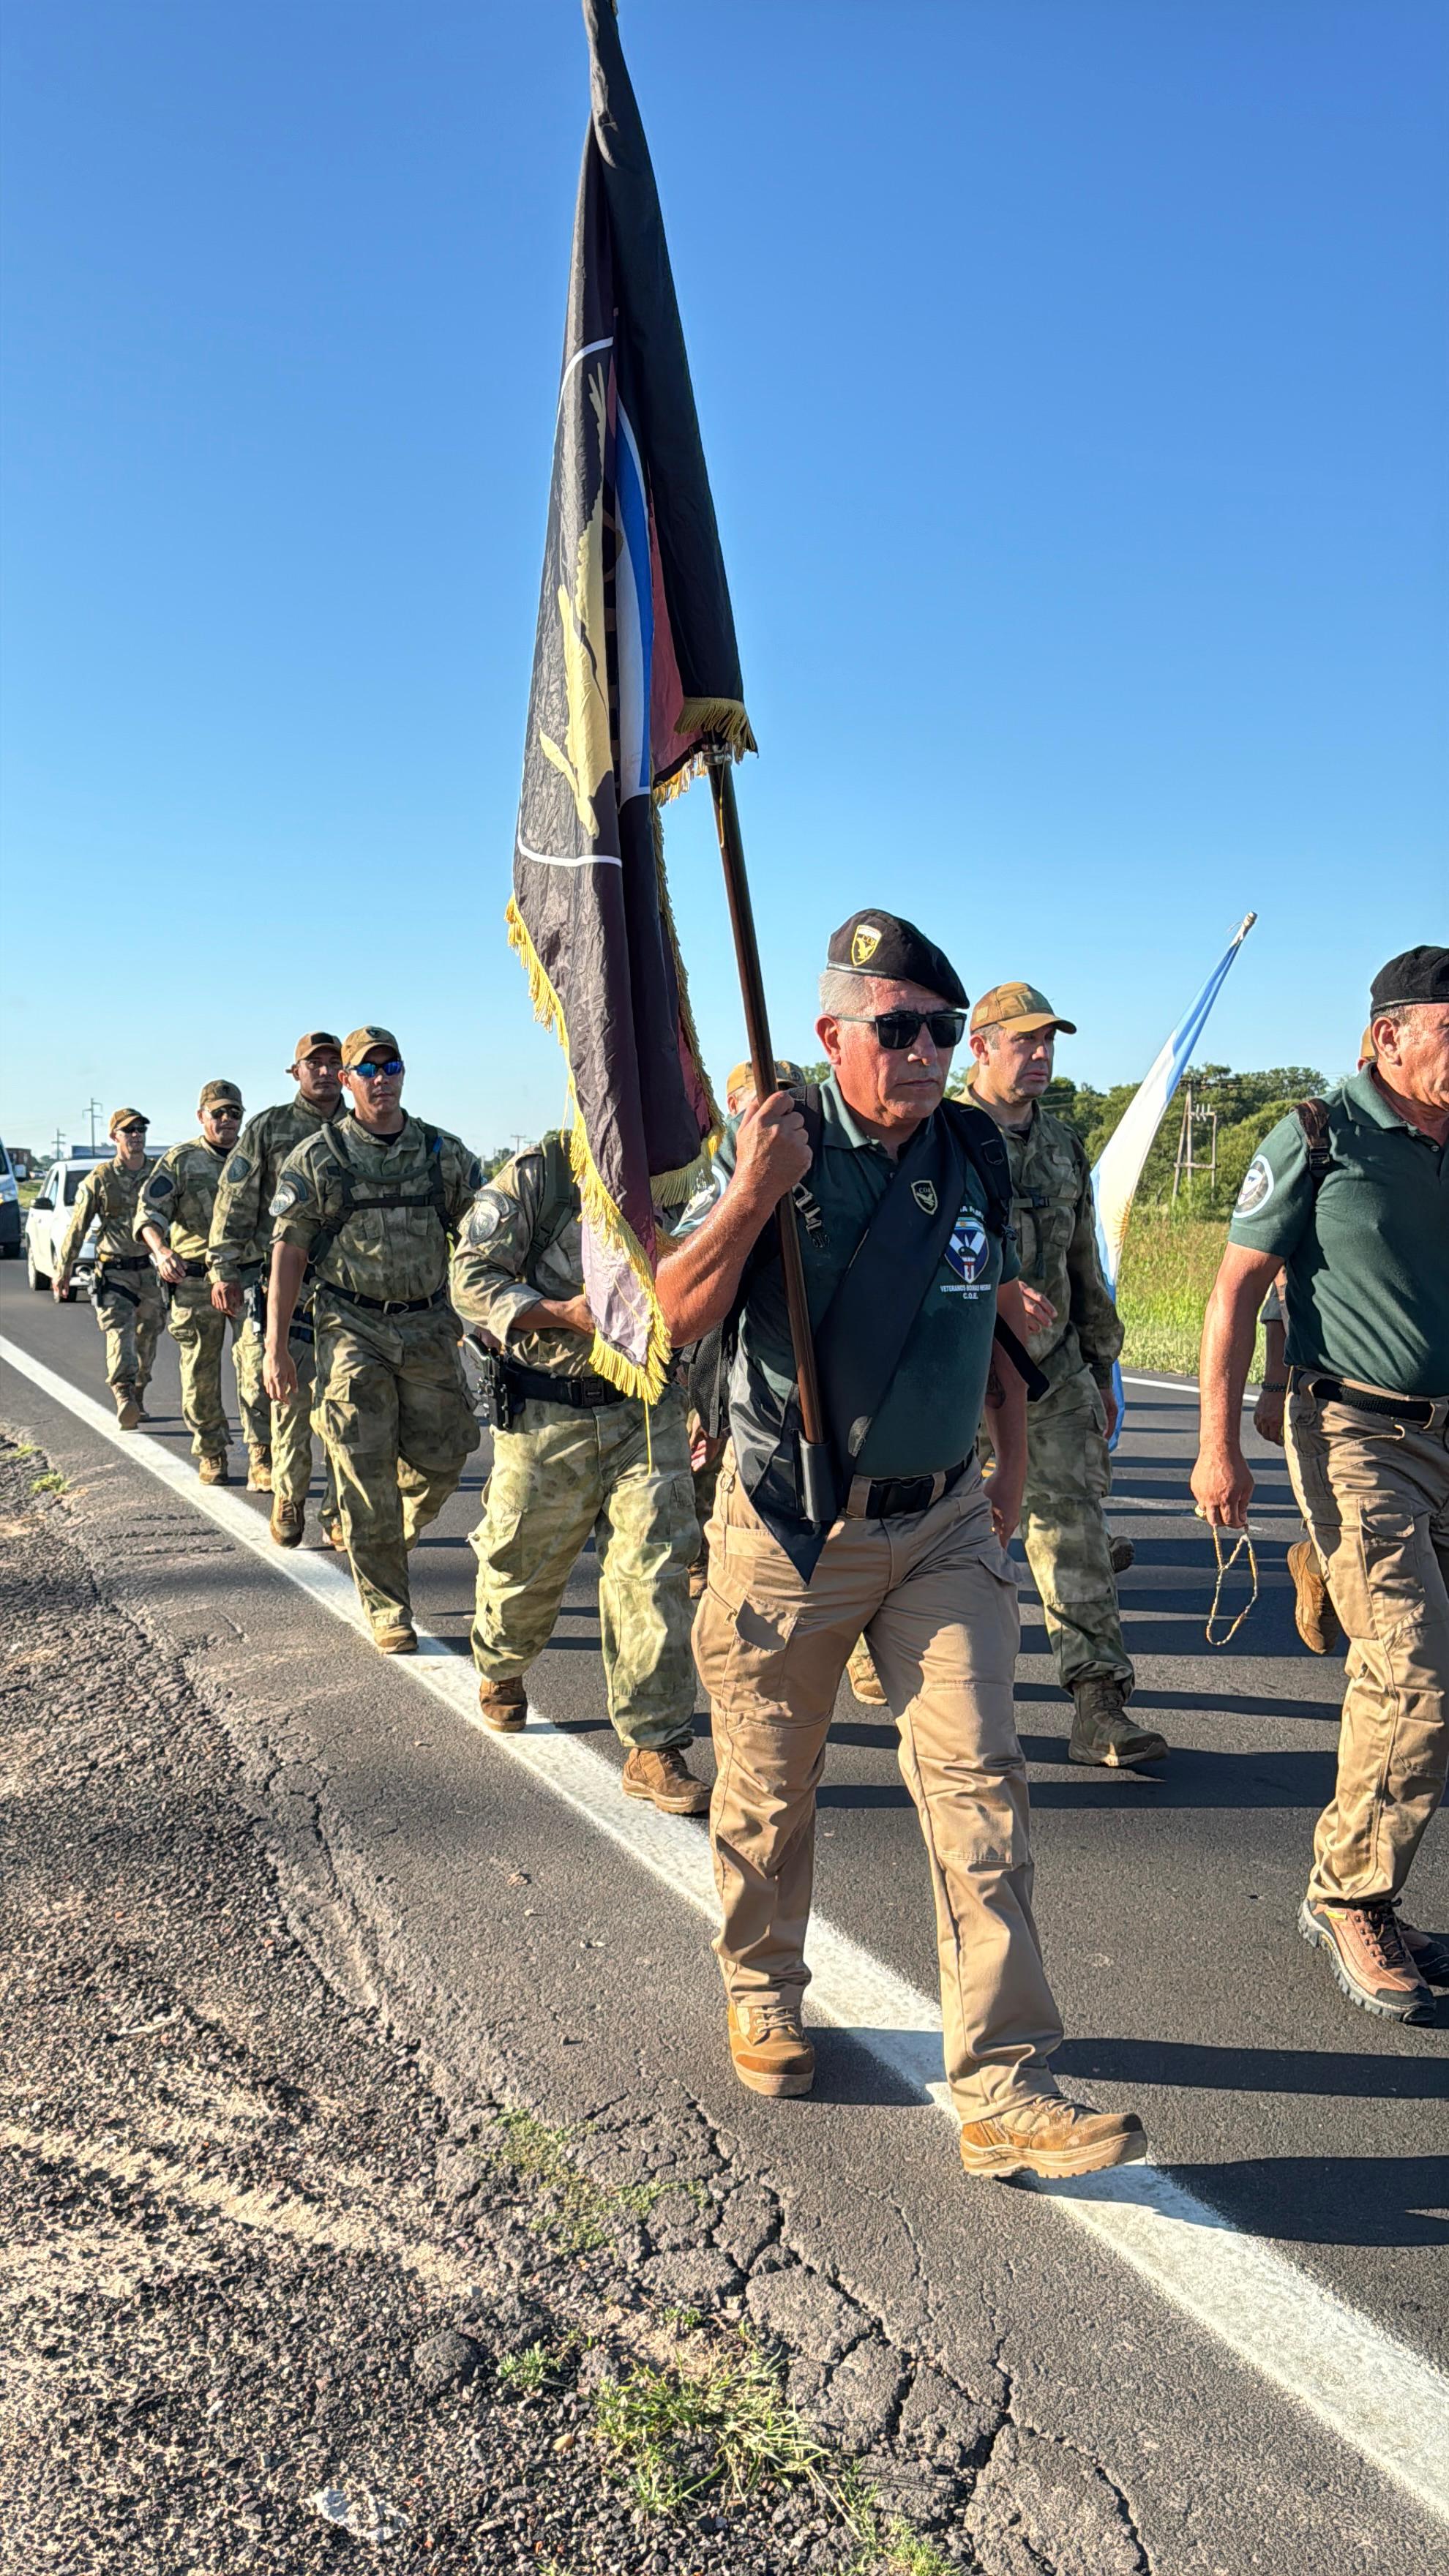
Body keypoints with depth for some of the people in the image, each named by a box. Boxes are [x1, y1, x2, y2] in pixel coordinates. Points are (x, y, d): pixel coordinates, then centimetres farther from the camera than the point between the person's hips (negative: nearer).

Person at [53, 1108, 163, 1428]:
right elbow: (77, 1228, 3)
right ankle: (124, 1399, -33)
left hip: (149, 1270, 4)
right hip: (113, 1272, -4)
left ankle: (136, 1402, 24)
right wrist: (63, 1270, 6)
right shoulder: (100, 1179, -3)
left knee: (147, 1341, 9)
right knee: (119, 1333, -20)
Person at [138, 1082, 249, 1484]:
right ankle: (210, 1455, 20)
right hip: (195, 1281, -1)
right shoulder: (179, 1160, 4)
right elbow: (150, 1213, -5)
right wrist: (161, 1250, -24)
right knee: (200, 1375, 5)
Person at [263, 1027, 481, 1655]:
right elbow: (288, 1251, 0)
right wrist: (276, 1346, -5)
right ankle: (388, 1613, 8)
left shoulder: (445, 1153, 6)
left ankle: (392, 1539, 38)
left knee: (440, 1459, 7)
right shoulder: (316, 1157, 1)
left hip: (430, 1326, 3)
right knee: (366, 1474, -3)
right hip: (352, 1328, -2)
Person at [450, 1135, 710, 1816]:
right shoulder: (532, 1178, -7)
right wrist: (569, 1313, -22)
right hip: (549, 1418, -2)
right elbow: (472, 1281, -10)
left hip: (647, 1410, 3)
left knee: (654, 1569, -6)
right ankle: (500, 1668, 45)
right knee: (526, 1567, 13)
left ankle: (654, 1745, 1)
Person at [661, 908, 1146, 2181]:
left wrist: (1010, 1480, 14)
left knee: (980, 1782, -4)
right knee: (770, 1789, 12)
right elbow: (682, 1312, -13)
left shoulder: (977, 1157, 4)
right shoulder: (774, 1150, -7)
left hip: (940, 1527, 3)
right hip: (789, 1531, -2)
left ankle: (1003, 2089, 3)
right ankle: (763, 1995, 37)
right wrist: (753, 1191, -24)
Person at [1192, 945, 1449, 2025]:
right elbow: (1237, 1288, -6)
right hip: (1358, 1436, -6)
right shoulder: (1321, 1137, -6)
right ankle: (1351, 1901, 6)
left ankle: (1359, 1899, 23)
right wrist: (1219, 1444, -12)